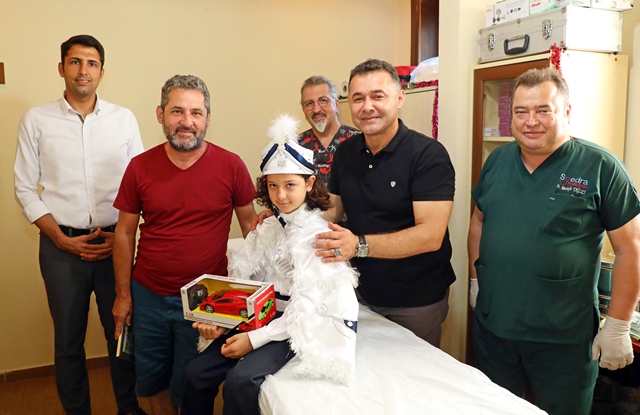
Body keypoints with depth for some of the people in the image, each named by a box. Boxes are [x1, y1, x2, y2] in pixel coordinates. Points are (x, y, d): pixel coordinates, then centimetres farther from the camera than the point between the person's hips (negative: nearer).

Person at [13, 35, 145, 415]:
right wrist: (62, 240, -6)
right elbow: (26, 190, 3)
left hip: (116, 244, 0)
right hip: (61, 247, 0)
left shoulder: (124, 119, 3)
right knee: (68, 340, 13)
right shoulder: (36, 120, 2)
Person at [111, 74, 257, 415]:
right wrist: (122, 294, 3)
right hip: (147, 296, 3)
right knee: (152, 381, 21)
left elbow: (249, 224, 0)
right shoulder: (139, 167, -5)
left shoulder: (231, 166, -10)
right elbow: (124, 233, 3)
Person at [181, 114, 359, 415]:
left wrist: (255, 339, -19)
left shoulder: (317, 233, -15)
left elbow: (305, 306, -18)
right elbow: (240, 279, 3)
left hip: (305, 324, -6)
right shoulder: (267, 227, 6)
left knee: (241, 379, -25)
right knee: (197, 373, -4)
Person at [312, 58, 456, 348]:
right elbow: (334, 208, 9)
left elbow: (431, 235, -27)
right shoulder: (345, 152, -1)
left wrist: (360, 245, -38)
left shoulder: (428, 154, -20)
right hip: (362, 292, 5)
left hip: (417, 302, -5)